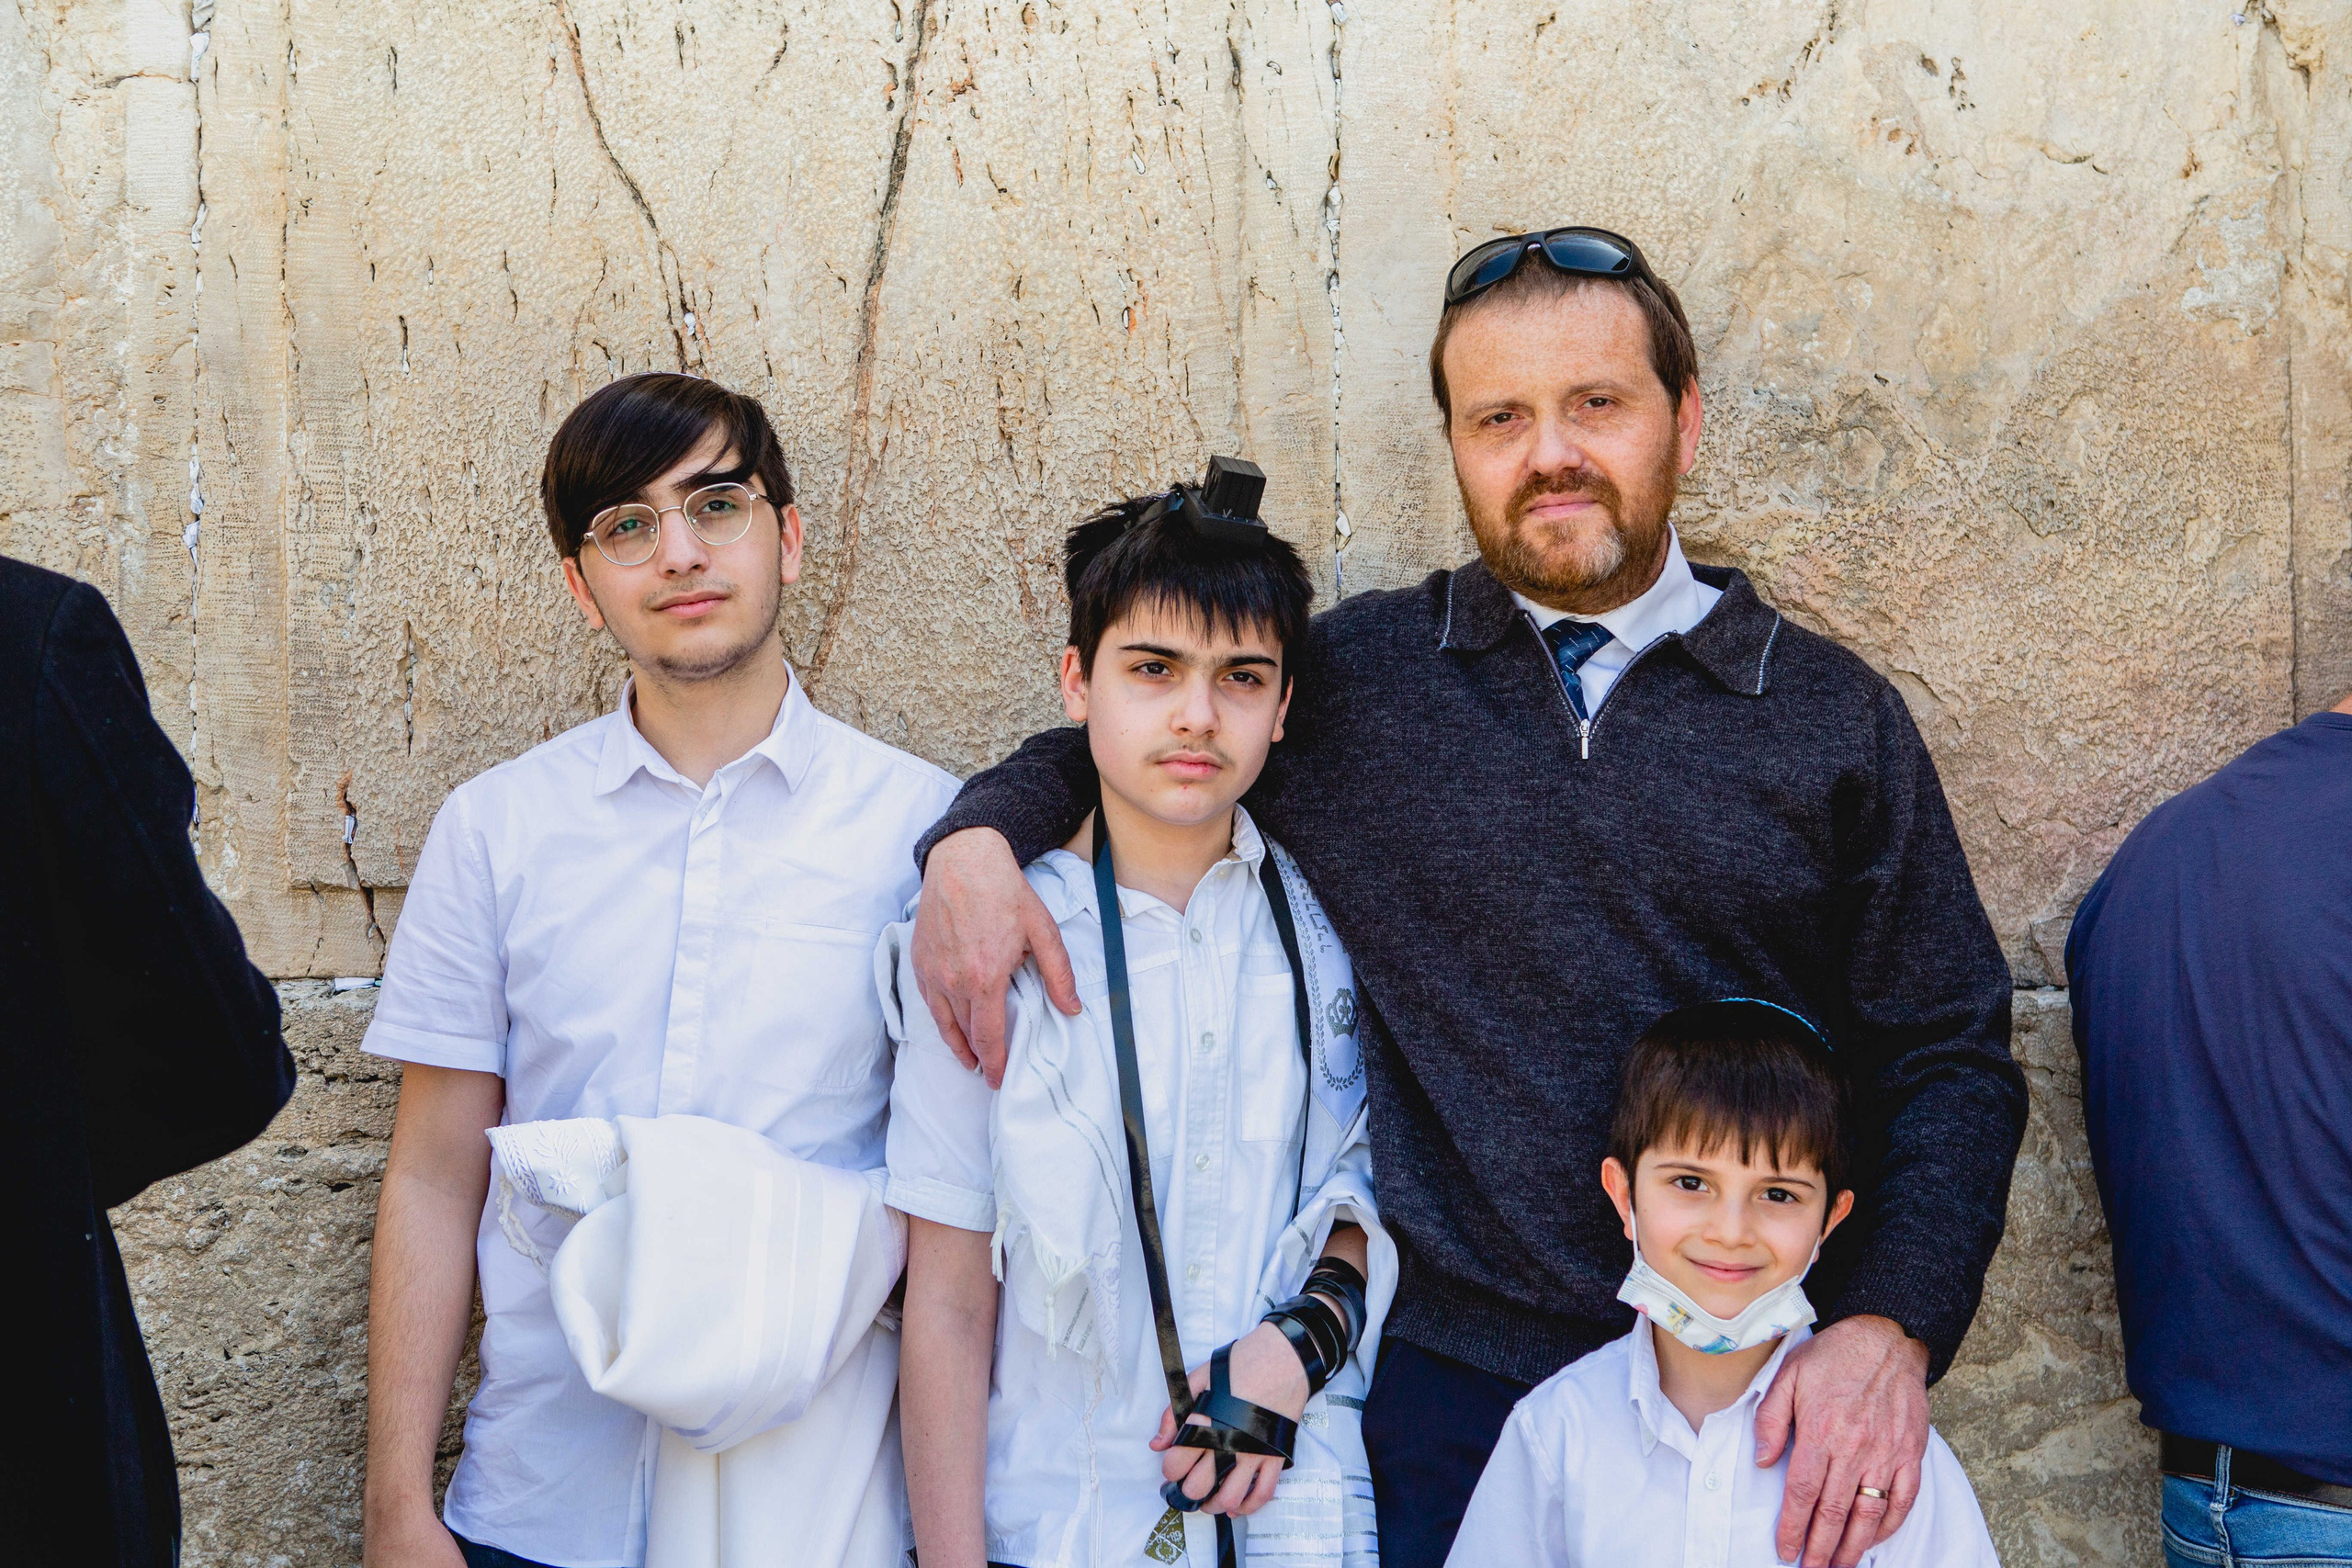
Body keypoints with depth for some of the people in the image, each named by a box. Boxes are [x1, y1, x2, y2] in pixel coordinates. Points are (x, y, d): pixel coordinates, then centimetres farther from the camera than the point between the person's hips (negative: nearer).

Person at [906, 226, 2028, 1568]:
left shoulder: (1837, 719, 1)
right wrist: (976, 838, -8)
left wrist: (1893, 1326, -14)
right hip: (1443, 1385, 0)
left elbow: (1952, 1060, 1)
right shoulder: (1352, 674, 1)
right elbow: (1110, 747, 14)